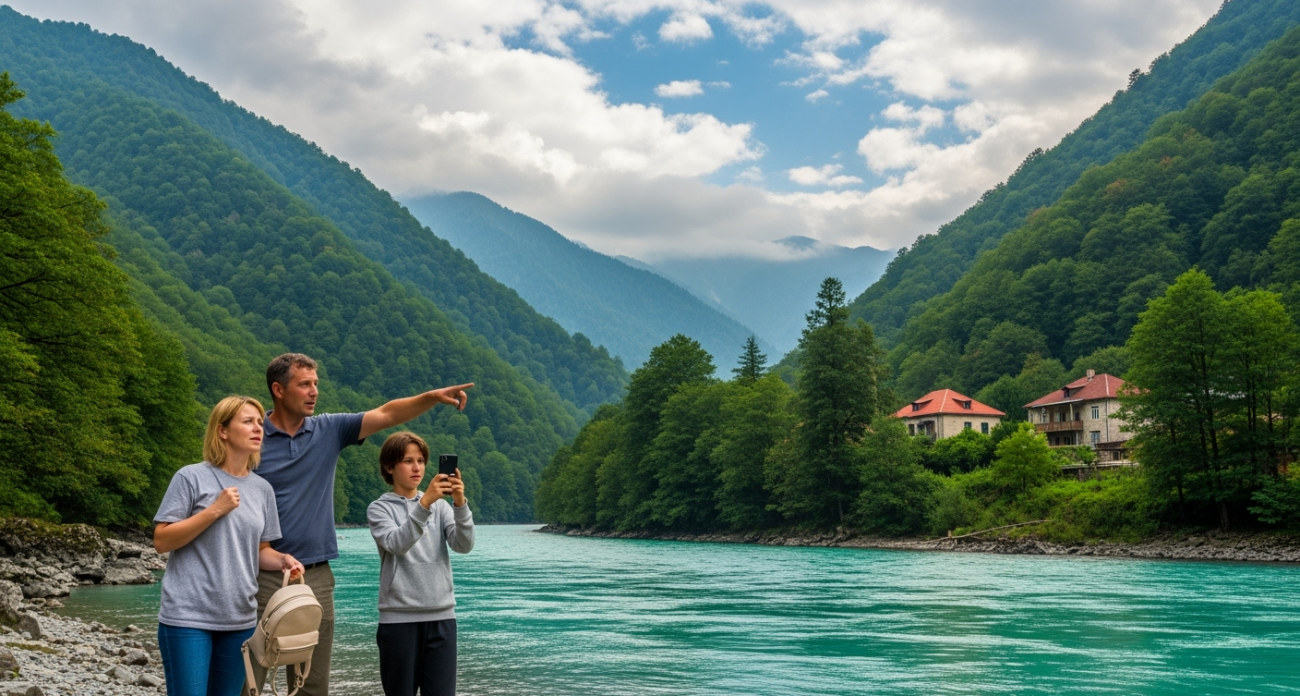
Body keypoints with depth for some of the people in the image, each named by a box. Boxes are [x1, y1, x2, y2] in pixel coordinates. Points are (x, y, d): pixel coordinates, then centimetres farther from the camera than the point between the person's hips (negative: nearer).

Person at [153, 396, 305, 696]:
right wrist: (215, 510, -16)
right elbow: (161, 541, -9)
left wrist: (283, 560, -6)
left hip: (240, 620, 5)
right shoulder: (191, 477, -6)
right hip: (188, 617, -5)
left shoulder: (262, 489, 9)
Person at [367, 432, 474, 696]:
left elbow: (464, 545, -5)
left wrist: (460, 504, -21)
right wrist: (424, 503, -29)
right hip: (399, 617, -2)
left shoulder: (440, 506, 11)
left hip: (441, 616, 2)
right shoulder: (379, 508, 2)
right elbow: (397, 544, -18)